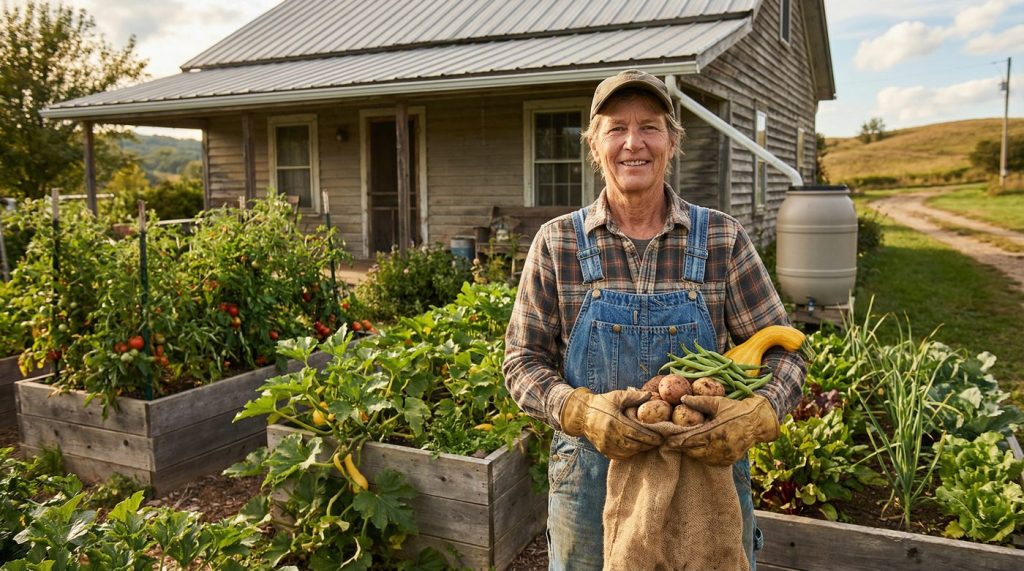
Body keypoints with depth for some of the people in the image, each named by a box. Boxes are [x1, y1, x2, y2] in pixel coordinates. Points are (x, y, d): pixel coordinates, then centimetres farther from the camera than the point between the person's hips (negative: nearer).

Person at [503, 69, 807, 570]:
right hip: (591, 476, 0)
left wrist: (757, 414, -22)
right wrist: (579, 409, -22)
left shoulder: (723, 239, -4)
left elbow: (780, 351, -1)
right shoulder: (557, 243, -4)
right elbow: (522, 361, -3)